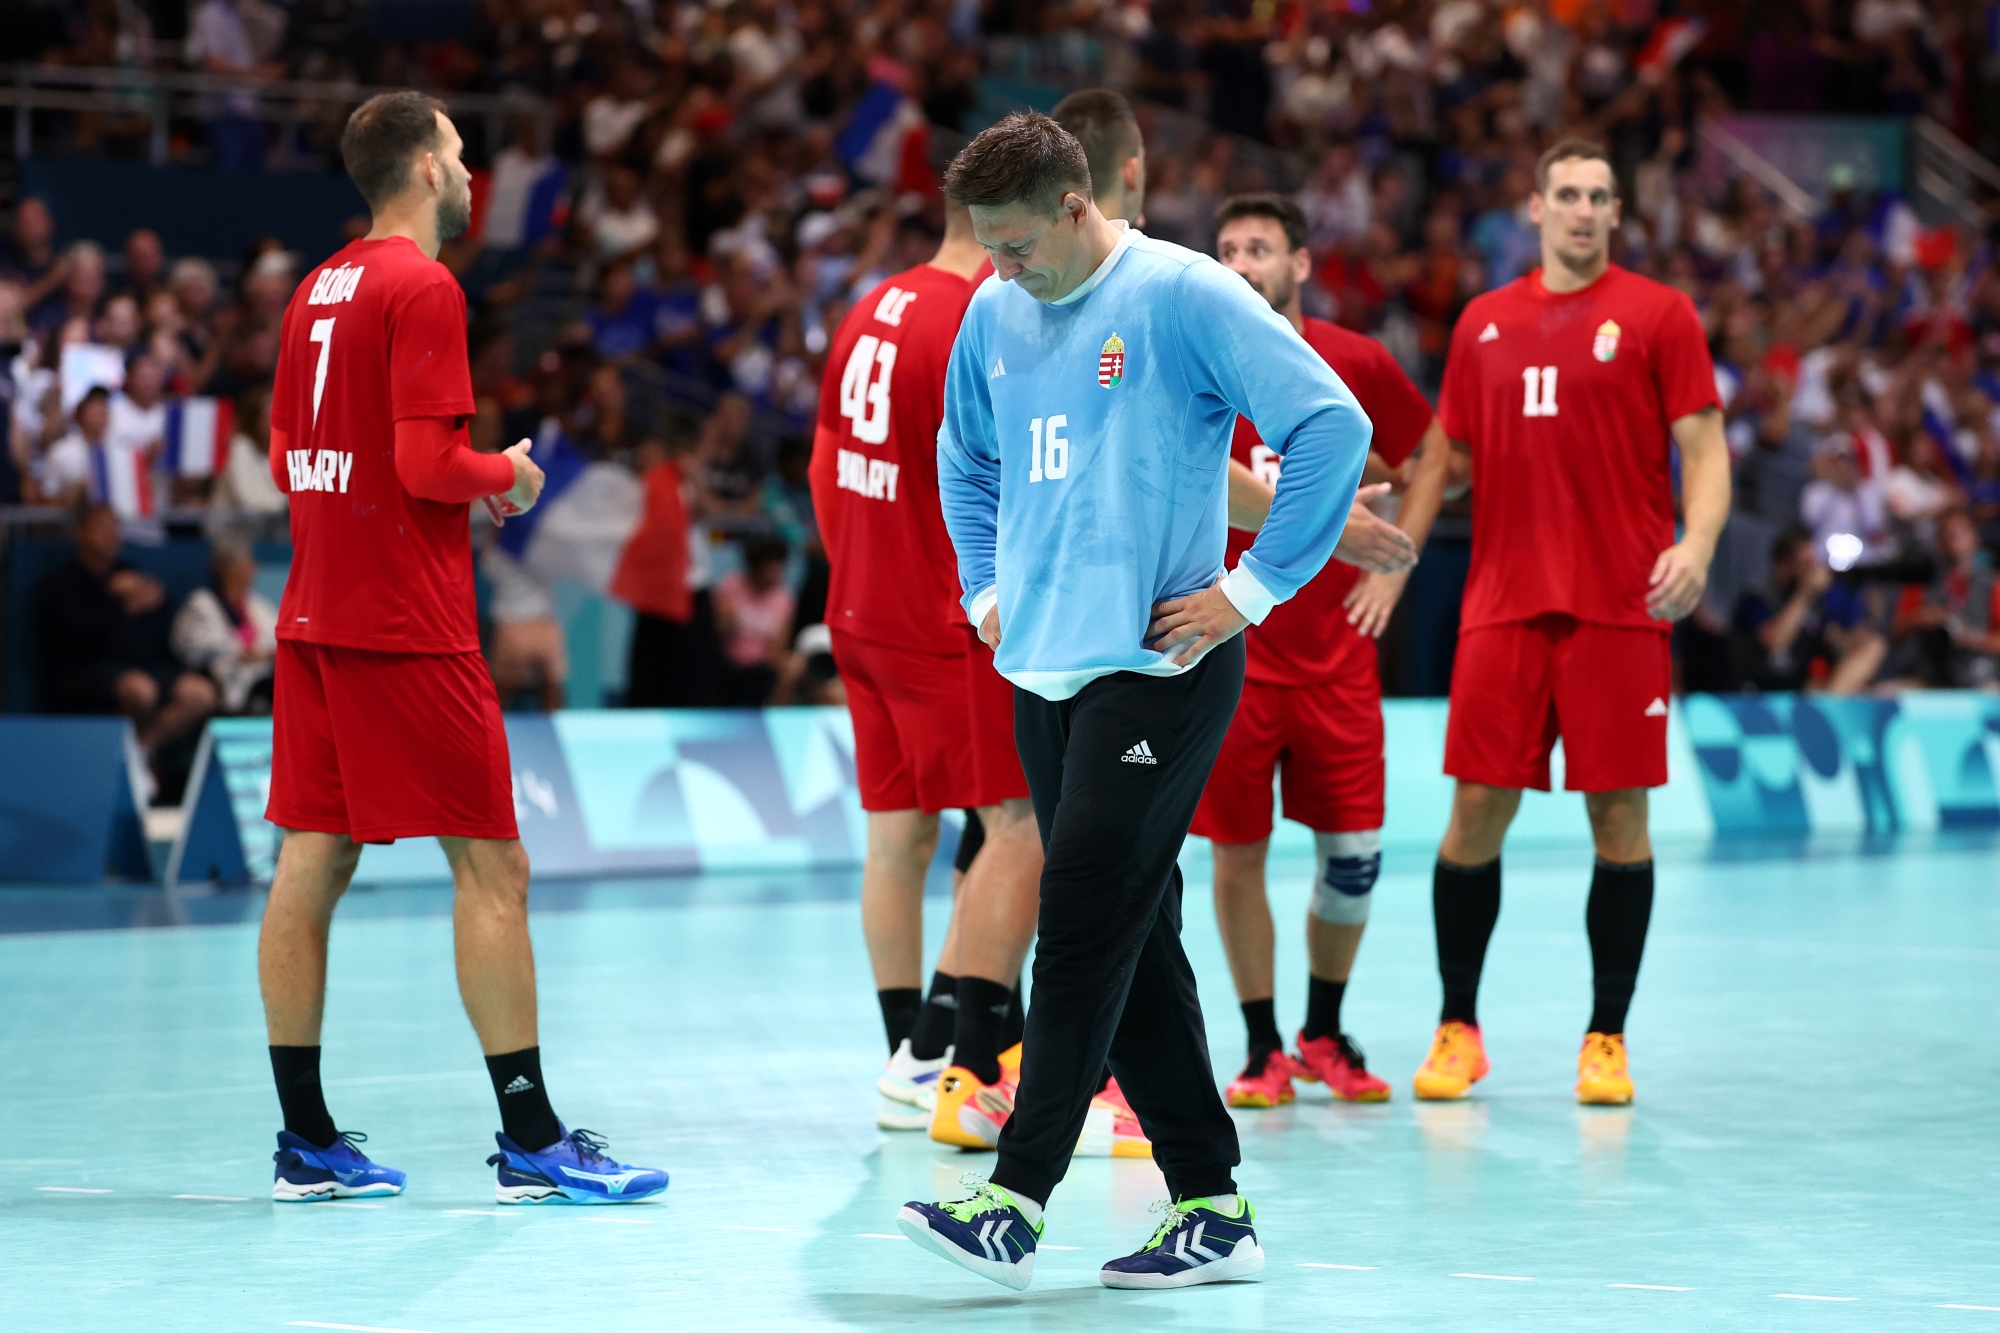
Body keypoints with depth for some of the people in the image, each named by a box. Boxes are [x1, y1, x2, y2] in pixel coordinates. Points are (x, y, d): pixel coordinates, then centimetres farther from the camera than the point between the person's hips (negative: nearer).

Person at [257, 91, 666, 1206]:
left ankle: (307, 1143, 10)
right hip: (406, 627, -9)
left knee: (311, 867, 7)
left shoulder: (321, 288, 13)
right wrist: (508, 474, 0)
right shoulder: (423, 288, -12)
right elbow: (428, 462, -20)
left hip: (315, 617, 9)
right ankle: (532, 1141, -4)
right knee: (493, 868, -4)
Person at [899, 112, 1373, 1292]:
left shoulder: (1184, 298, -10)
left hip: (1157, 668, -7)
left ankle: (1016, 1203, -12)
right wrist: (987, 585, 18)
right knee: (1130, 941, 8)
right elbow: (966, 455, 30)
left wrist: (1253, 588, -13)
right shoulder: (995, 316, 10)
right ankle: (1211, 1206, 14)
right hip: (1045, 668, 7)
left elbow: (1334, 425, -15)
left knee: (1084, 922, -12)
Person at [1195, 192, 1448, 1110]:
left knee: (1353, 854, 3)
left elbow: (1432, 450, 15)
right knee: (1238, 853, 0)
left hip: (1336, 647, 1)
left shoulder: (1356, 364, 0)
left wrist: (1393, 563, 6)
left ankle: (1325, 1035, 23)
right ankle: (1263, 1049, 14)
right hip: (1228, 653, -1)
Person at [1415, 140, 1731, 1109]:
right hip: (1503, 603, 3)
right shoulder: (1485, 323, 13)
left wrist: (1696, 545, -18)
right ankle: (1457, 1030, 12)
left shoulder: (1657, 315, 2)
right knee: (1476, 811, 0)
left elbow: (1703, 449, -2)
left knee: (1618, 815, -1)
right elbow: (1450, 455, 21)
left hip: (1620, 609, -2)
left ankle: (1607, 1039, 8)